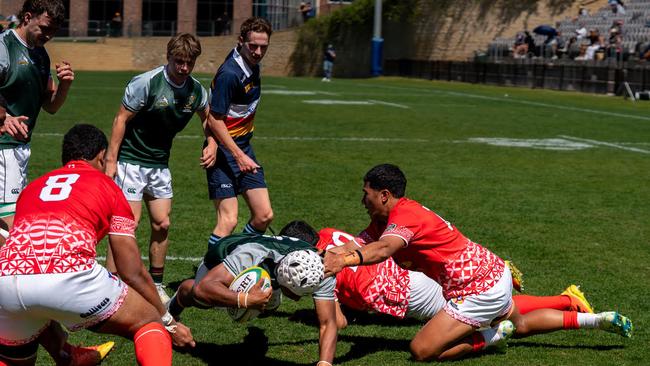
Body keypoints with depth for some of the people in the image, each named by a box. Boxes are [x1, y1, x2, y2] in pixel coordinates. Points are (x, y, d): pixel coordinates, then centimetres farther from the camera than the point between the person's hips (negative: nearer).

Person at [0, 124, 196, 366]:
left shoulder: (32, 187, 33)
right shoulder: (108, 186, 23)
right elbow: (133, 273, 23)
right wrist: (169, 323, 38)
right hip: (68, 274, -4)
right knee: (149, 323, 19)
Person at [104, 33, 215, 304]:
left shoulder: (196, 90, 0)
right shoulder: (146, 83, -18)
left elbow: (208, 118, 19)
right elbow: (121, 119, -14)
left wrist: (212, 144, 1)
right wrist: (111, 159, -17)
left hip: (160, 164, 6)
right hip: (131, 160, -6)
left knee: (162, 224, 7)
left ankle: (156, 284, 22)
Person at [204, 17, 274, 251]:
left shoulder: (252, 65, 5)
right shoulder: (229, 73, -22)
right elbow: (214, 120, -21)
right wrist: (239, 156, -23)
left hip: (244, 148, 9)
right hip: (224, 151, -9)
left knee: (264, 216, 6)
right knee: (228, 221, -14)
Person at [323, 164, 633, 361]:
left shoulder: (403, 215, -21)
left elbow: (383, 249, -42)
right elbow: (362, 243, 2)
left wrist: (345, 261, -58)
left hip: (480, 291, -10)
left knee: (421, 351, -14)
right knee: (520, 323, 35)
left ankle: (493, 335, -3)